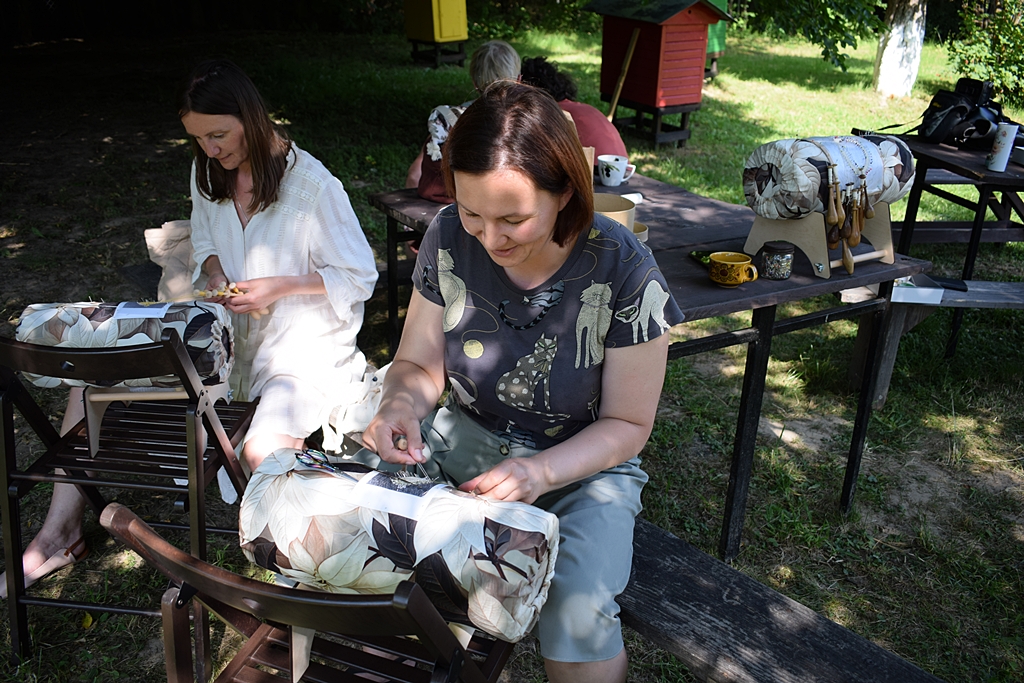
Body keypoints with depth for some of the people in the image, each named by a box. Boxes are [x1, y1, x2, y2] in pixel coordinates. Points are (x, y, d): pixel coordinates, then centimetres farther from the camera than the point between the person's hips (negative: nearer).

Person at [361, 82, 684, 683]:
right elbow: (419, 363, 2)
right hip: (463, 438, 4)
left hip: (583, 466, -3)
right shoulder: (450, 239, -10)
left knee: (577, 615, -31)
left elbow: (628, 424, -11)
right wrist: (402, 403, -22)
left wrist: (542, 472, -29)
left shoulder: (624, 271, -20)